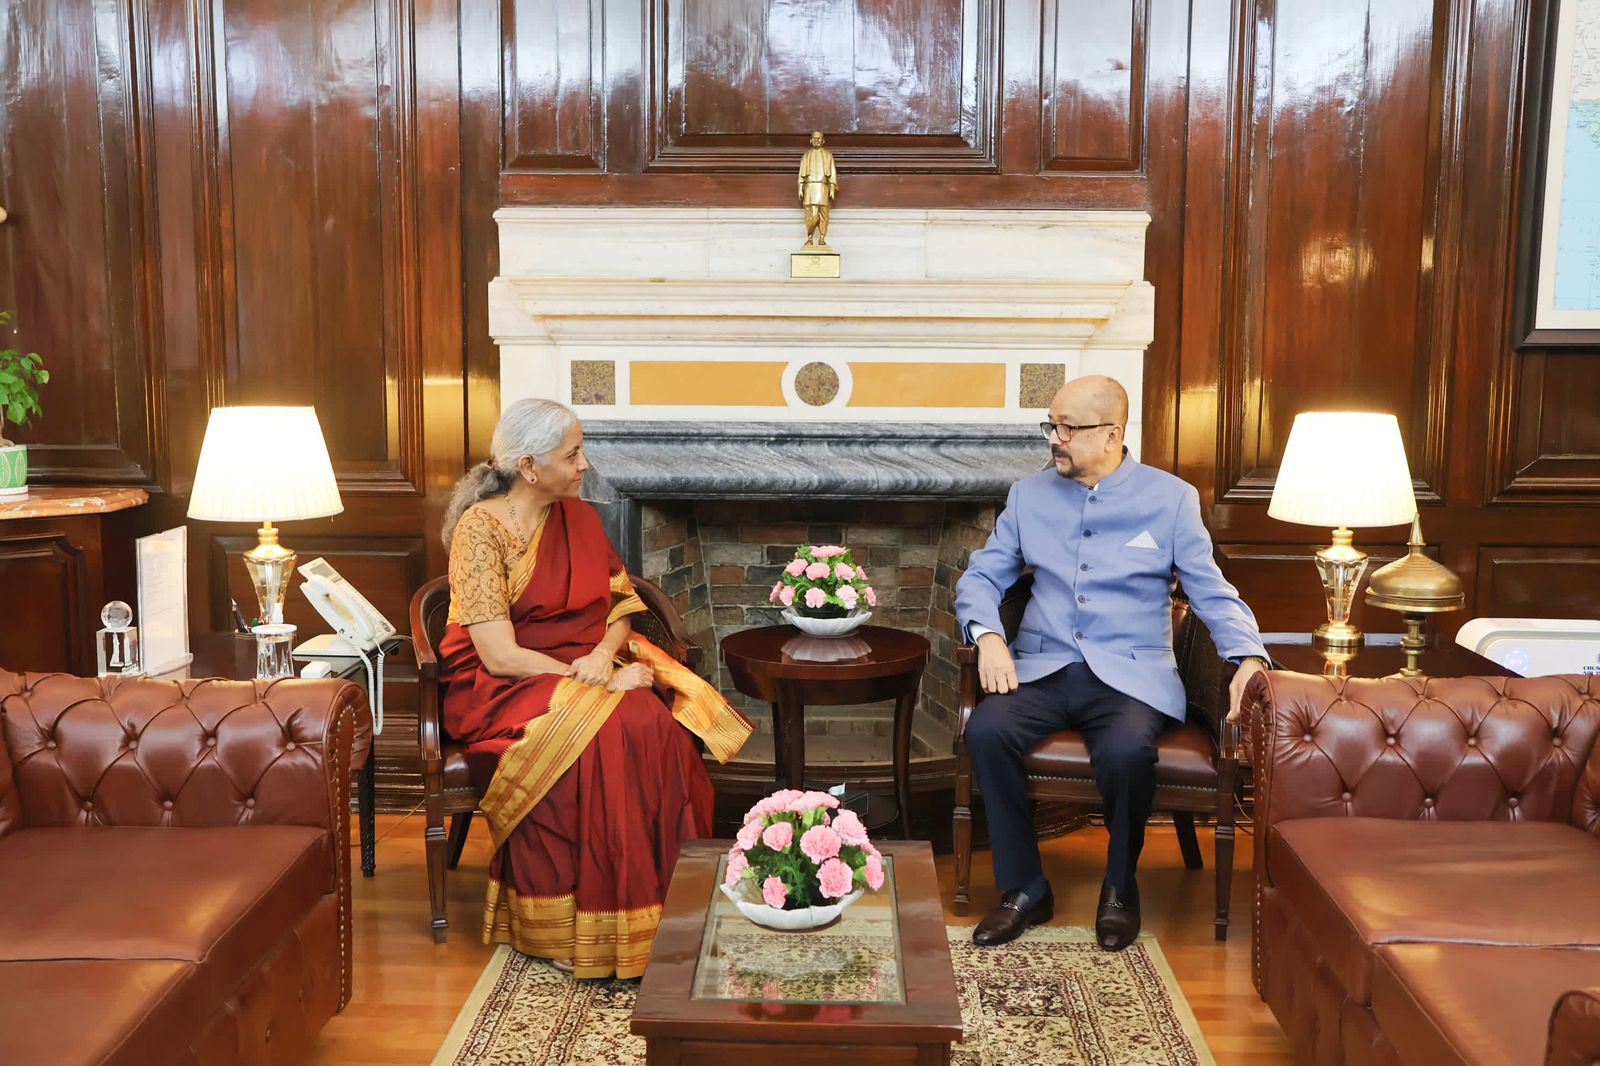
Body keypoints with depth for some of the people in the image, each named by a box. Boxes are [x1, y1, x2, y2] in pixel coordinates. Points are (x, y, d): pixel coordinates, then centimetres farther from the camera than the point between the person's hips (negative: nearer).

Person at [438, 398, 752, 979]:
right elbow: (500, 655, -17)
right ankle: (582, 930, -24)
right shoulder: (481, 528, -11)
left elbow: (619, 607, 13)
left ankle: (662, 905, -21)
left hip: (588, 671, 5)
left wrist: (604, 655, -11)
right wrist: (601, 684, -20)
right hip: (505, 689, -5)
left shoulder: (580, 517, 10)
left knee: (658, 724, -28)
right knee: (605, 734, -35)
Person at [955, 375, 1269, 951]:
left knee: (1125, 751, -35)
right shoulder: (1029, 495, 12)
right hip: (1043, 667, 3)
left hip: (1131, 674, -2)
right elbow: (981, 576, 12)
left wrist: (1248, 656, -15)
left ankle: (1120, 889, -5)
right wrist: (988, 636, -9)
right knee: (985, 730, -29)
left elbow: (1212, 592, 4)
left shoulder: (1171, 499, 5)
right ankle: (1024, 888, -10)